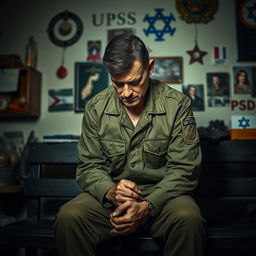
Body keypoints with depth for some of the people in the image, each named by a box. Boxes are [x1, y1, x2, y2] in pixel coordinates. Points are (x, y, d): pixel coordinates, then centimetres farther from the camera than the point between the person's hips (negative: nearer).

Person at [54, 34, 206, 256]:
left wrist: (147, 206, -22)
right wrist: (110, 191, -19)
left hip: (161, 195, -1)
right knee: (68, 217, -25)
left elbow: (183, 170, -8)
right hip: (109, 198, 2)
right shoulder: (96, 108, 0)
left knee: (188, 218, -32)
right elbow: (89, 166, 3)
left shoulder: (177, 105, -7)